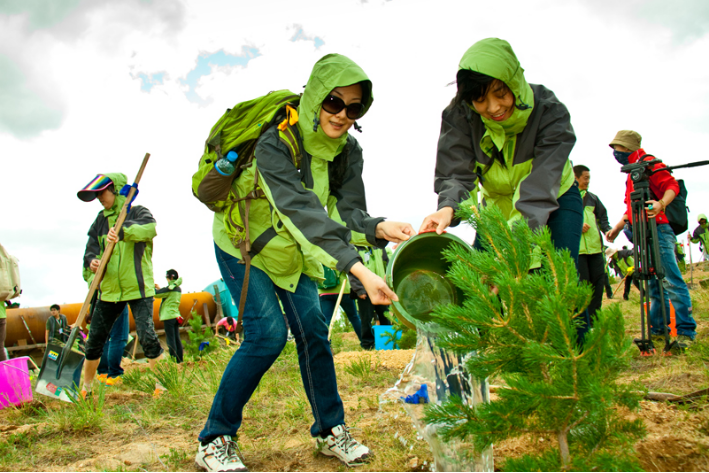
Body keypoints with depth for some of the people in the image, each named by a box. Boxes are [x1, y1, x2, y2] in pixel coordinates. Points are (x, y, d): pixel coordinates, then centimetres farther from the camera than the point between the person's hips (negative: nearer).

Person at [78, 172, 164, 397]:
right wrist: (92, 262, -17)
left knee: (147, 335, -14)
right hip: (109, 289, 6)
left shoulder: (138, 212, -4)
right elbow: (91, 249, 6)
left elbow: (150, 229, -26)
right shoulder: (101, 220, 12)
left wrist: (123, 232, -44)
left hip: (138, 288, -6)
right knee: (95, 339, 10)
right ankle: (86, 388, 27)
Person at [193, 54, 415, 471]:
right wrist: (358, 269, -55)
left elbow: (347, 212, -19)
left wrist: (379, 228, -43)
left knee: (313, 331, -1)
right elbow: (301, 212, -45)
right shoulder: (275, 143, -33)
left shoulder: (349, 151, -13)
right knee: (268, 334, -15)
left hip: (294, 253, 5)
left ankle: (331, 430, 15)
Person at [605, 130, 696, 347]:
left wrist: (661, 204, -31)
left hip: (659, 230, -10)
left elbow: (672, 185, -13)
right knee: (654, 285, 10)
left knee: (672, 281, -12)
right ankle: (657, 331, 13)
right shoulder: (632, 172, 24)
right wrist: (618, 227, 22)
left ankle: (686, 332, -10)